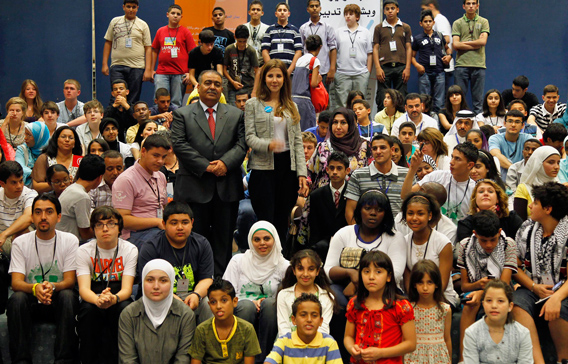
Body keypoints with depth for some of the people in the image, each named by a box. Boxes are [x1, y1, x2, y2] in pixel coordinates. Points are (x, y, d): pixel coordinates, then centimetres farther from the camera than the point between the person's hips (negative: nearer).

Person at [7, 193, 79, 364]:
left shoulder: (70, 240, -1)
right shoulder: (20, 242, 0)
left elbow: (70, 281, -8)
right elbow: (16, 283, -10)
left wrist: (52, 286, -33)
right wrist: (35, 288, -34)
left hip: (58, 303, 0)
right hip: (32, 302, 1)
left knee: (68, 295, -32)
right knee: (17, 298, -30)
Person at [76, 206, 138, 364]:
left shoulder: (130, 250, -5)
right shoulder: (83, 251, -5)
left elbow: (127, 289, -15)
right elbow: (84, 288, -17)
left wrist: (114, 298, -40)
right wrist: (98, 300, -42)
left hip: (119, 299, 0)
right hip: (92, 299, 0)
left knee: (124, 308, -33)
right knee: (90, 309, -33)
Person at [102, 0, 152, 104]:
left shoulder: (143, 25, 8)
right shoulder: (115, 21, 11)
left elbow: (148, 48, 4)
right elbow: (108, 42, 14)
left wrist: (148, 69, -4)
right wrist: (104, 64, 6)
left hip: (137, 67, 0)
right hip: (117, 65, 1)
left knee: (133, 101, 1)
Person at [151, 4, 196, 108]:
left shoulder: (185, 32, 5)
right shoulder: (160, 31, 12)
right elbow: (155, 51, 18)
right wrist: (152, 70, 13)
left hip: (180, 73, -2)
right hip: (161, 72, 2)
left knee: (176, 103, 0)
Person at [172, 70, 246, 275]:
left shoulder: (235, 115, 14)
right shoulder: (182, 115, 7)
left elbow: (241, 144, 5)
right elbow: (179, 145, -5)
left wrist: (225, 163, -14)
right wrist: (206, 166, -13)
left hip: (227, 188, 2)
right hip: (195, 187, -2)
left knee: (224, 238, 6)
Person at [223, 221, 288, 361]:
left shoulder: (283, 265, 10)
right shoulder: (238, 261, 10)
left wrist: (265, 303, -17)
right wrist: (251, 303, -14)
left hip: (269, 313, 1)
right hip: (240, 311, -1)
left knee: (270, 303, -32)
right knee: (246, 305, -34)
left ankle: (264, 356, -25)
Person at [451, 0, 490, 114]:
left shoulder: (483, 22, 10)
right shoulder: (457, 23, 8)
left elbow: (483, 41, -4)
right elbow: (455, 45, -3)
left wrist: (464, 42, -3)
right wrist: (475, 44, -4)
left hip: (478, 64, 0)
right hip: (461, 64, 0)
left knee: (478, 99, 2)